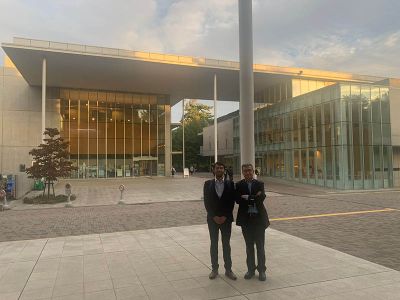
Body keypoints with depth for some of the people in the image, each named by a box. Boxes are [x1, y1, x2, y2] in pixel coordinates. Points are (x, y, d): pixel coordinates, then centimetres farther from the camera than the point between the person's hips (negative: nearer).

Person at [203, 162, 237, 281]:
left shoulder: (230, 184, 0)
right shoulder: (208, 184, 0)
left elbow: (232, 202, -2)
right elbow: (206, 202, -3)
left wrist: (225, 216, -10)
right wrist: (214, 216, -10)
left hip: (226, 218, 0)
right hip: (212, 218, 0)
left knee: (226, 244, 7)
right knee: (214, 244, 8)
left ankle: (228, 270, 17)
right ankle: (214, 269, 19)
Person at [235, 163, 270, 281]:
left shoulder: (260, 184, 1)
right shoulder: (238, 185, 0)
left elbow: (261, 198, -13)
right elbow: (238, 200, -13)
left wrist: (247, 198, -13)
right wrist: (254, 198, -15)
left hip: (259, 218, -1)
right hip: (246, 219, 1)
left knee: (260, 246, 7)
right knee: (249, 246, 13)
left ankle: (262, 270, 20)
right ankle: (251, 269, 26)